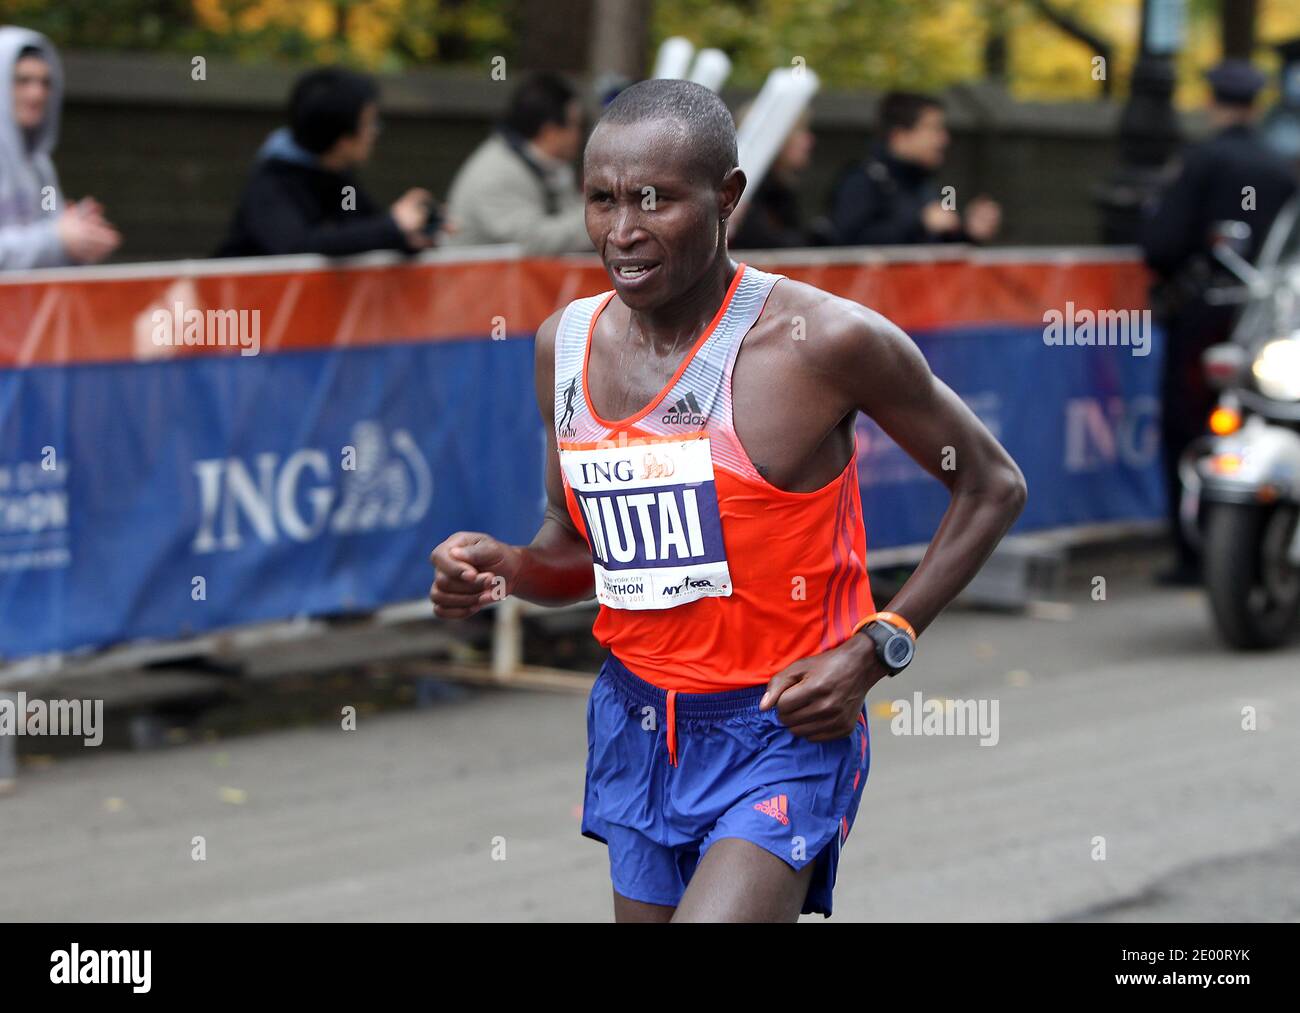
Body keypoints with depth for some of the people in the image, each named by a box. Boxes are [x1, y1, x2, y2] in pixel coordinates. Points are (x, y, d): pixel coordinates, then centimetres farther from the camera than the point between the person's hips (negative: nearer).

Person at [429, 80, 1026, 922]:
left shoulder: (825, 341, -15)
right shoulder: (567, 345, 1)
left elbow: (993, 486, -4)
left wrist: (877, 648, -12)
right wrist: (506, 569, -7)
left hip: (786, 729, -6)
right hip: (636, 721, 6)